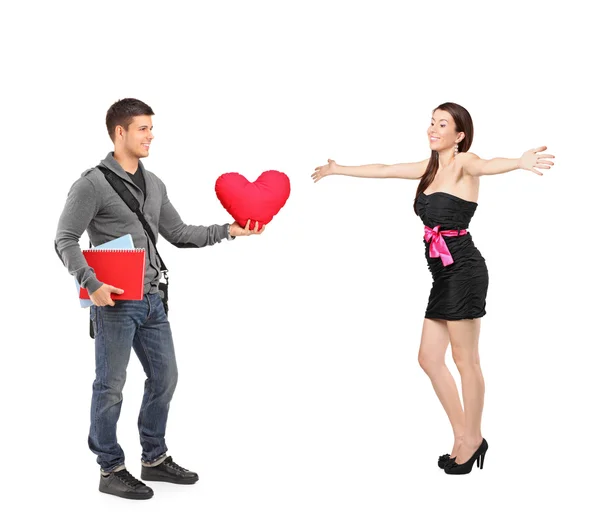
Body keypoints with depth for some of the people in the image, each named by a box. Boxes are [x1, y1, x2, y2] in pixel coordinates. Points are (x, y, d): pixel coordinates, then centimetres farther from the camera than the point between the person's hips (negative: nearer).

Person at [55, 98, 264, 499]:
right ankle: (111, 471, 16)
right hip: (114, 302, -7)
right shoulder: (93, 184, -9)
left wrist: (227, 231, 7)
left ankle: (155, 458, 29)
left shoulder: (154, 184, 13)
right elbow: (65, 240, -11)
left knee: (165, 376, 13)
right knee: (111, 386, 2)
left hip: (152, 300, 8)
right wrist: (91, 284, -22)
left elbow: (179, 234, 17)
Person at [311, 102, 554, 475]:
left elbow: (486, 165, -30)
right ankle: (464, 438, 19)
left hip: (463, 269, -9)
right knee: (429, 358, 9)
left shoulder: (463, 163, -7)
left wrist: (521, 162, -52)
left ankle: (473, 439, 14)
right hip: (444, 274, 9)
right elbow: (382, 170, 27)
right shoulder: (431, 167, 16)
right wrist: (338, 169, 36)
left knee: (465, 359, -1)